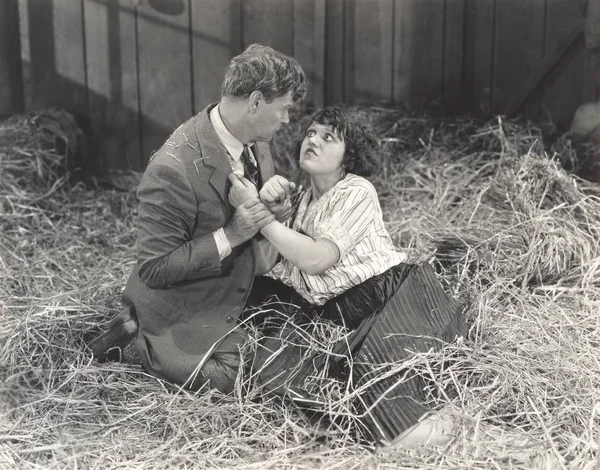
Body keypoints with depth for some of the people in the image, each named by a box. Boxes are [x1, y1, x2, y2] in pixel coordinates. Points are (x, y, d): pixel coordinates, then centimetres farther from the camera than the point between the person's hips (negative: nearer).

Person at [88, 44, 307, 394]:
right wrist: (228, 237, -32)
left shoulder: (257, 143, -5)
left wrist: (274, 211, -11)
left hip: (238, 293, 9)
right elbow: (154, 270, -25)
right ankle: (136, 343, 3)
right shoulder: (173, 170, -30)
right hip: (182, 317, -8)